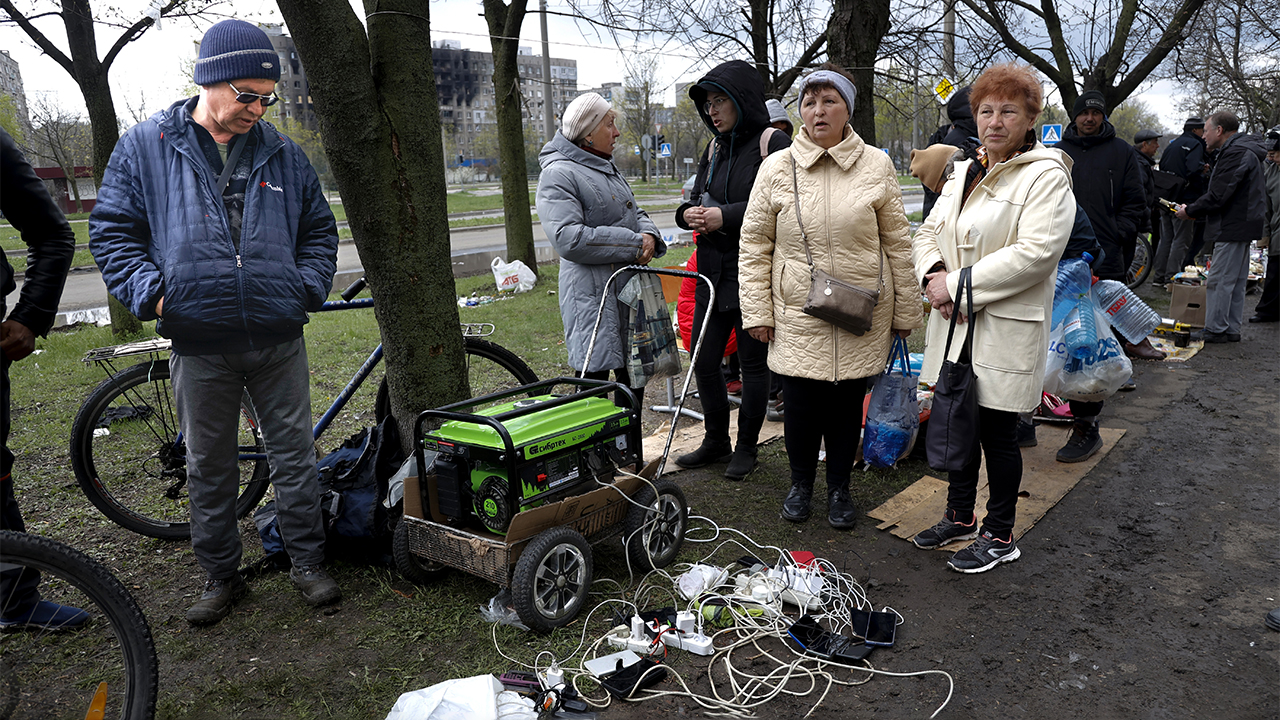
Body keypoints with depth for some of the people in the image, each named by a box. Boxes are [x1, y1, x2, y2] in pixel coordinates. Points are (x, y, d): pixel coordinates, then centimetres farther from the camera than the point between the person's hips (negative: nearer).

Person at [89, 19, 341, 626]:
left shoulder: (283, 155, 9)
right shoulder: (145, 147, 3)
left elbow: (319, 229, 17)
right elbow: (111, 232, 5)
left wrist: (309, 286, 1)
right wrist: (150, 292, -10)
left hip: (280, 342, 1)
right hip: (200, 347, -1)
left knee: (295, 454, 7)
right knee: (208, 466, 10)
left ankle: (307, 561, 23)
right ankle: (221, 576, 27)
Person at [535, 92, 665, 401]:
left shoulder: (607, 168, 18)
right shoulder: (558, 174, -12)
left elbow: (635, 214, 22)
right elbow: (569, 239, -23)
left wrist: (648, 235, -3)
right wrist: (632, 244, -19)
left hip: (630, 289, 9)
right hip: (592, 292, -9)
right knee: (594, 377, -5)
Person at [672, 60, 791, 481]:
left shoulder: (773, 143, -7)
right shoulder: (714, 149, 15)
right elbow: (699, 201, 18)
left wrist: (726, 216, -21)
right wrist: (689, 214, -5)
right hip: (713, 270, 7)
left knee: (753, 361, 4)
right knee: (703, 359, 9)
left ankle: (746, 447, 20)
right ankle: (716, 441, 26)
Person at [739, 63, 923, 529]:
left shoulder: (876, 165, 1)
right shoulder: (777, 168, 0)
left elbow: (897, 242, 6)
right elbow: (754, 245, 4)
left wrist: (905, 310, 7)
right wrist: (757, 311, -1)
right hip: (797, 315, 0)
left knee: (848, 404, 9)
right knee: (800, 406, 4)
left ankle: (839, 489, 31)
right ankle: (801, 482, 30)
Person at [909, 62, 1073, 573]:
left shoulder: (1046, 176, -10)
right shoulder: (964, 172, 14)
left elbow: (1036, 252, -21)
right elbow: (928, 233, 13)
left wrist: (959, 284, -20)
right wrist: (934, 274, -10)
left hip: (1007, 329, -7)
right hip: (954, 322, 7)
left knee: (998, 434, 4)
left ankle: (999, 536, 22)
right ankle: (960, 516, 35)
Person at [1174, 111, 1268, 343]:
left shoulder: (1236, 154, -16)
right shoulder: (1240, 151, 18)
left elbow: (1218, 196, -21)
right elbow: (1219, 192, 20)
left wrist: (1190, 211, -8)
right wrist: (1195, 211, 12)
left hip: (1233, 228, -11)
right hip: (1240, 227, 11)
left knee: (1220, 280, -7)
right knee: (1235, 281, 13)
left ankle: (1215, 330, -3)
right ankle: (1231, 329, 18)